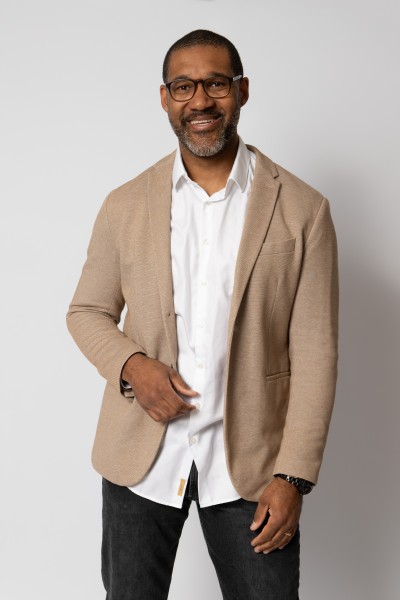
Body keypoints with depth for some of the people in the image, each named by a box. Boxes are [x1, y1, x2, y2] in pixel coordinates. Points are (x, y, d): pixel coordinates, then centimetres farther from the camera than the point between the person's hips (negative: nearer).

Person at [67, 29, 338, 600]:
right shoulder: (126, 205, 2)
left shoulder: (302, 209, -5)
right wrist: (130, 364, -11)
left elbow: (314, 354, -6)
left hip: (249, 462, -1)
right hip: (141, 455, 2)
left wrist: (293, 475, -10)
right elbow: (87, 311, 11)